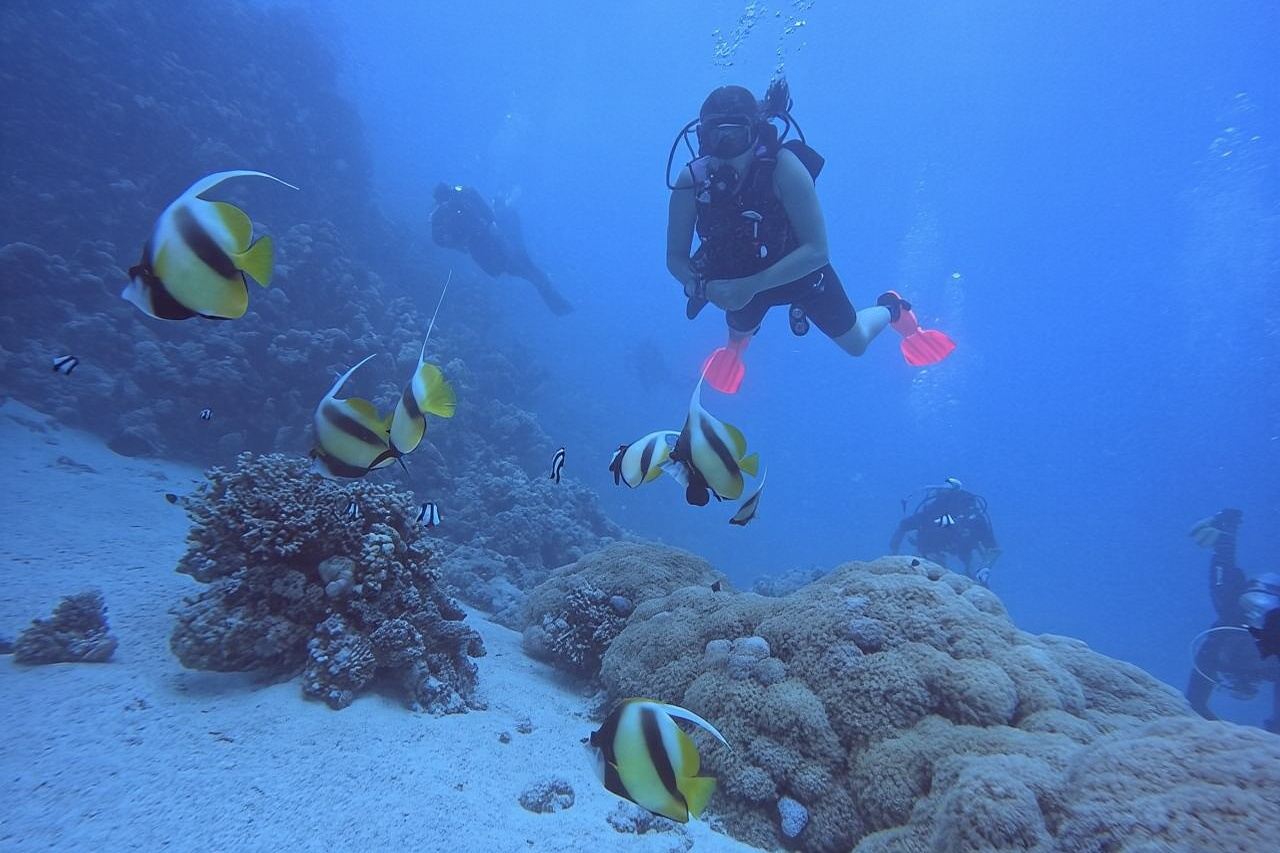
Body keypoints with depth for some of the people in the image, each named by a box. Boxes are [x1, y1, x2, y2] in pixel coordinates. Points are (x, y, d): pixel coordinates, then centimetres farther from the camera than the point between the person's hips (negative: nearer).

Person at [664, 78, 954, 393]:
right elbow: (675, 258, -21)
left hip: (800, 270, -2)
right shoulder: (692, 180, -28)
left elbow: (817, 251, -38)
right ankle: (735, 344, 67)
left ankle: (892, 310, 49)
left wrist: (752, 286, -45)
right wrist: (703, 287, -41)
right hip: (739, 282, 2)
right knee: (739, 333, 29)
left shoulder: (784, 168, -35)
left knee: (855, 343, 16)